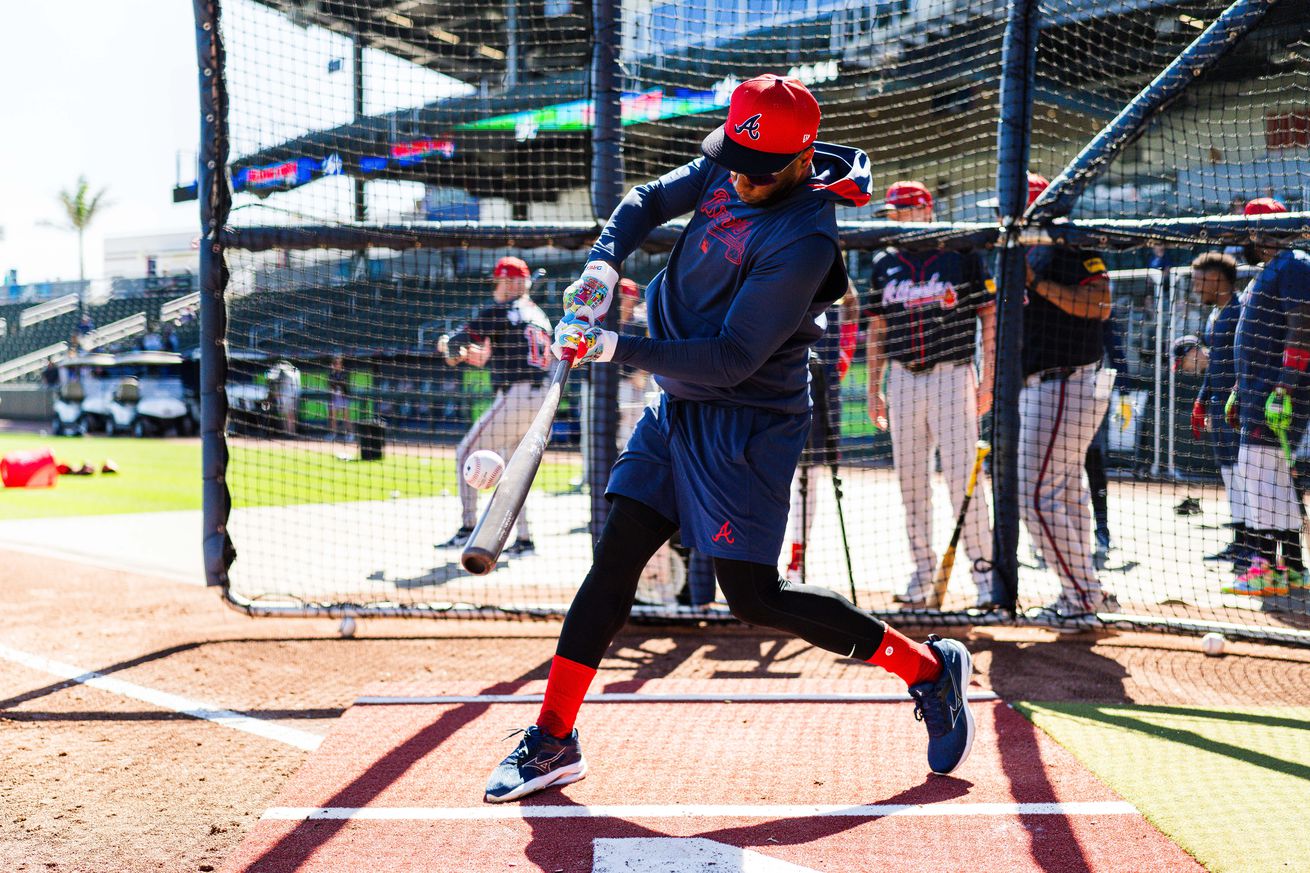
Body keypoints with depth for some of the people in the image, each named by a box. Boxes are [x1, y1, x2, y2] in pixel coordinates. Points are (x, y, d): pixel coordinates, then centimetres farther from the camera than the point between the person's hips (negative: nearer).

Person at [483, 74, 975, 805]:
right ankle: (554, 740, 9)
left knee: (753, 596, -7)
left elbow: (731, 359, -26)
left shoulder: (805, 240, -25)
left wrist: (616, 348, -26)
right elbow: (650, 201, 13)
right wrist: (604, 263, -8)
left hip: (747, 423, -8)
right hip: (679, 408, 8)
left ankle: (929, 668, 7)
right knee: (616, 558, 3)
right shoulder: (725, 171, -1)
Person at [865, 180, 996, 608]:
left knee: (961, 477, -9)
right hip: (903, 380, 5)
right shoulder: (885, 264, 11)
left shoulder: (963, 255, -1)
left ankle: (983, 569, -2)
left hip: (952, 377, -4)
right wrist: (873, 389, 11)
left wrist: (988, 381, -6)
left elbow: (989, 317, -1)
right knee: (910, 480, 6)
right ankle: (923, 573, 14)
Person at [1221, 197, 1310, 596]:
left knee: (1261, 466, -15)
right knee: (1270, 471, 11)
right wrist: (1240, 390, 26)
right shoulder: (1266, 272, 22)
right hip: (1258, 388, 11)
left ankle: (1268, 568, -17)